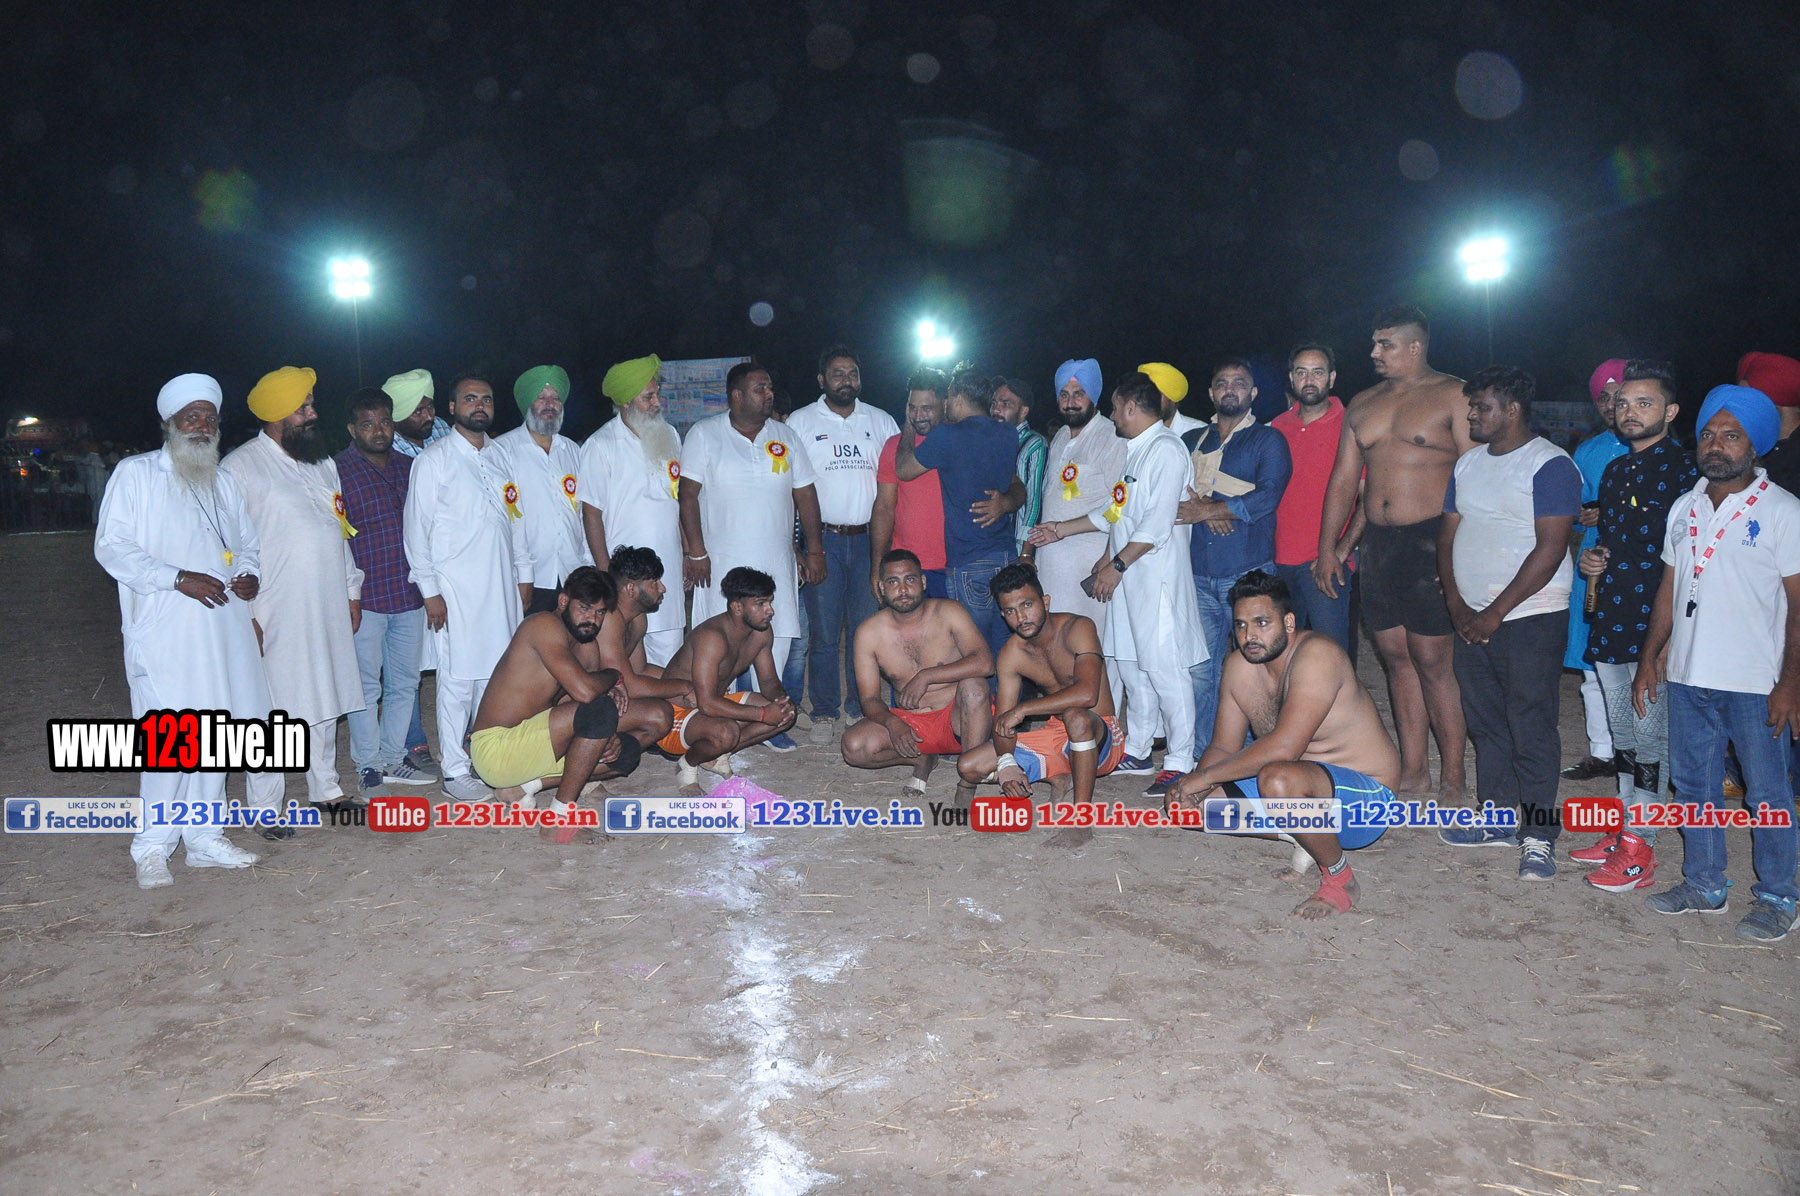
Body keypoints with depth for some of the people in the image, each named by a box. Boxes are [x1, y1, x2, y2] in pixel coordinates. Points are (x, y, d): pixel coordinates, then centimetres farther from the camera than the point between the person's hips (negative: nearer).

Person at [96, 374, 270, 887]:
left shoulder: (224, 483, 19)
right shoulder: (135, 474, 1)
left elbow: (248, 543, 25)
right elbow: (111, 547, -6)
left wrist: (249, 574, 2)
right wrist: (179, 578, -16)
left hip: (224, 628, 6)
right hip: (165, 631, -6)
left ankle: (204, 839, 18)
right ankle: (152, 849, 1)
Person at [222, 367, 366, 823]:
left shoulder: (323, 464, 15)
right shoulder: (240, 467, -7)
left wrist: (352, 591, 19)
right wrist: (244, 613, -14)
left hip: (328, 612, 7)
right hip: (275, 617, -7)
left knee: (325, 702, 15)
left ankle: (326, 789, 28)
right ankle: (264, 809, 7)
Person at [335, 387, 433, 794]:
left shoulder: (408, 467, 11)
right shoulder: (337, 470, -5)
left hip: (410, 596, 5)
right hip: (365, 598, -5)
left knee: (405, 683, 12)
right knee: (366, 686, 2)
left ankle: (393, 757, 25)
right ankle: (367, 765, 15)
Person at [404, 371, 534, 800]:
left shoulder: (501, 456, 15)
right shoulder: (435, 458, -3)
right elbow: (417, 527, -6)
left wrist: (523, 575, 15)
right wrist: (430, 590, -10)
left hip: (502, 586, 5)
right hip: (456, 589, -5)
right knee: (459, 678, -4)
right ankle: (455, 770, 5)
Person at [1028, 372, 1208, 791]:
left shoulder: (1166, 449, -11)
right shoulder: (1135, 449, 19)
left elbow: (1158, 522, -19)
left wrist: (1117, 565, -18)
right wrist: (1062, 529, 25)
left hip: (1157, 574, -10)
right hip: (1127, 576, 10)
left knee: (1164, 666, -8)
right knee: (1131, 665, 12)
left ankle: (1180, 761, -2)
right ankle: (1136, 752, 21)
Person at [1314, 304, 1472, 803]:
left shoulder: (1453, 396, -1)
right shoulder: (1363, 404, 17)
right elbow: (1343, 479, 18)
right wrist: (1327, 546, 13)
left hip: (1431, 542, -6)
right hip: (1377, 544, 6)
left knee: (1433, 660, -7)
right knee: (1396, 657, 7)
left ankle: (1453, 777, 3)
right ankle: (1412, 770, 15)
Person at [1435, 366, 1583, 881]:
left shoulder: (1550, 465, -9)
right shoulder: (1469, 462, 14)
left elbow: (1550, 548, -16)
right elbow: (1449, 533, 13)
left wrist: (1496, 613, -16)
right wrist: (1457, 605, 0)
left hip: (1530, 618, -7)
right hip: (1472, 619, 7)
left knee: (1531, 728, -3)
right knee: (1486, 724, 13)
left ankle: (1539, 838, 5)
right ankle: (1497, 819, 24)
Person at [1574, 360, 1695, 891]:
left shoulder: (1683, 469, -9)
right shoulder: (1614, 470, 15)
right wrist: (1592, 560, 6)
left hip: (1654, 623, -8)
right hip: (1608, 622, 8)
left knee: (1649, 736, -1)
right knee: (1622, 733, 15)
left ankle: (1639, 849, 6)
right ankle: (1624, 831, 26)